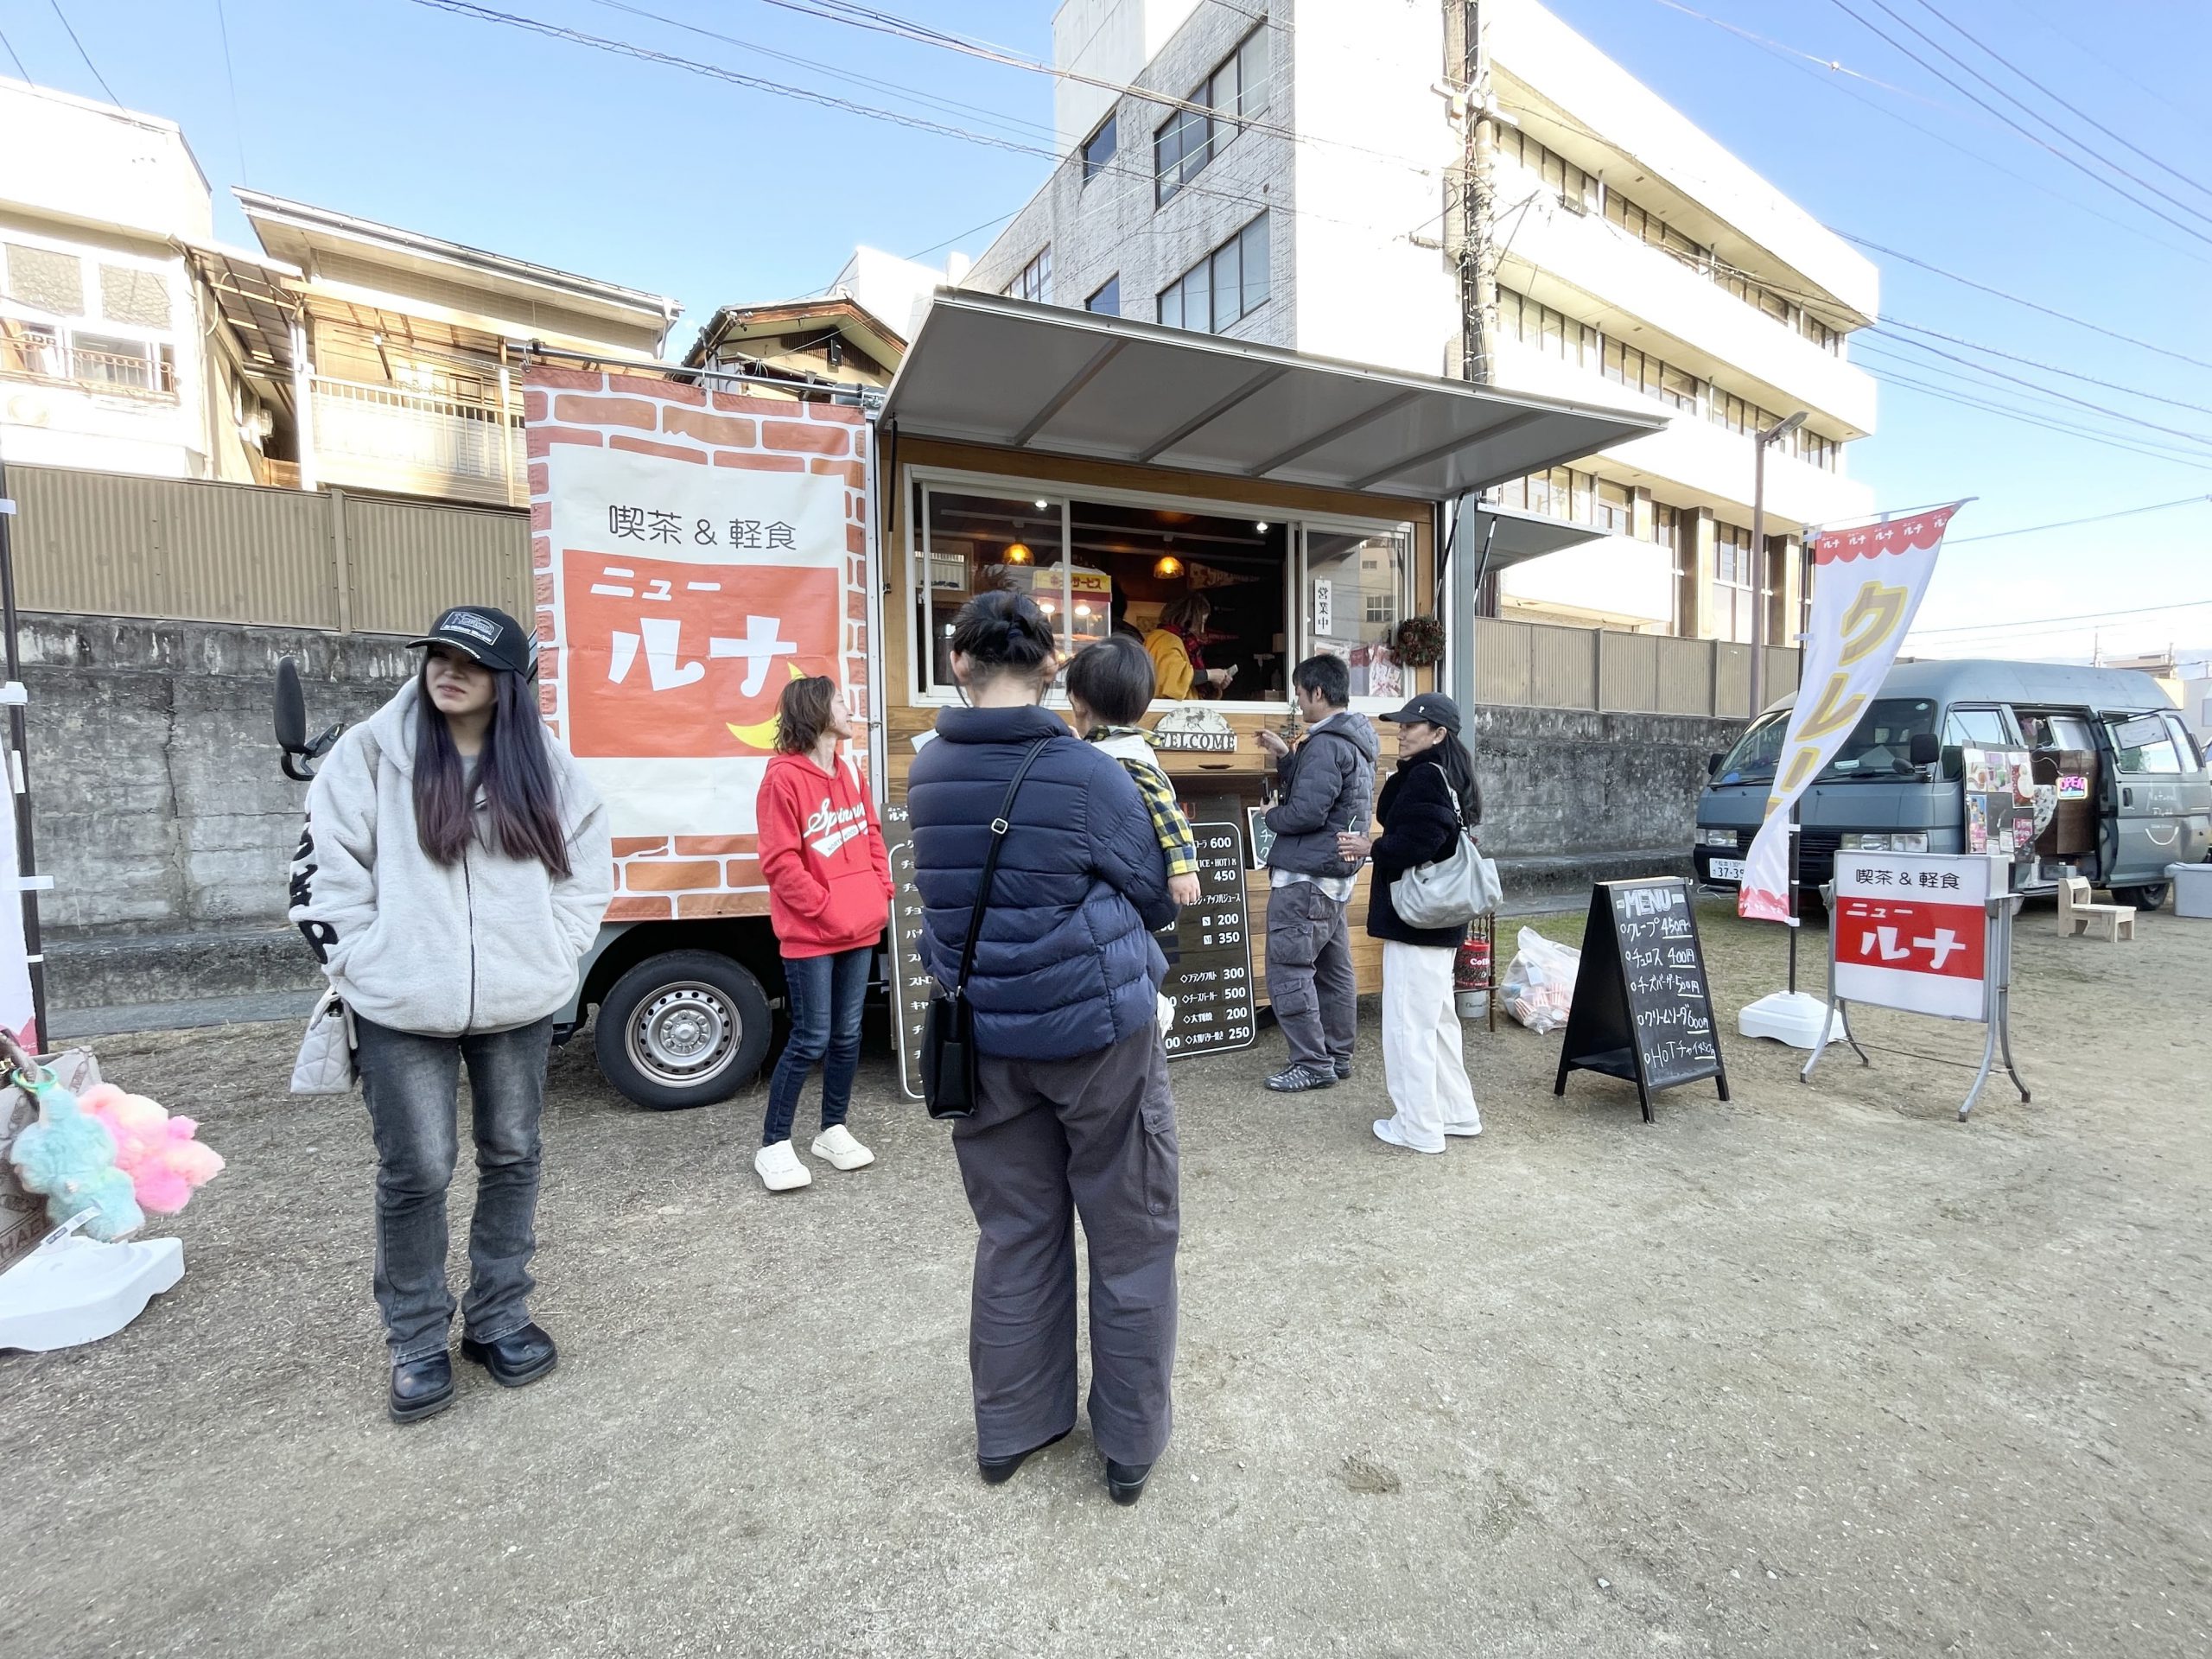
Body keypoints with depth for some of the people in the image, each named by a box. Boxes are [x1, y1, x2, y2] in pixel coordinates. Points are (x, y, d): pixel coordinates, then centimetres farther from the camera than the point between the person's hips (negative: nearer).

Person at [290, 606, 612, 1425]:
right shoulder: (372, 752, -2)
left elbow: (587, 870, 8)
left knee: (512, 1158, 12)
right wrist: (363, 965, -5)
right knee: (415, 1173, 5)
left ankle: (498, 1319, 30)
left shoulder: (545, 764, 3)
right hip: (402, 1008, -2)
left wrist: (551, 958, 0)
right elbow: (324, 865, -1)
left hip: (517, 1005, 2)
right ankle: (416, 1343, 25)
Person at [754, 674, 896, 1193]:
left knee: (847, 1034, 13)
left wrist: (882, 893, 5)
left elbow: (871, 835, 16)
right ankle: (773, 1146, 15)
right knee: (811, 1040, -1)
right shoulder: (785, 777, -12)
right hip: (810, 936, -7)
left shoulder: (848, 772, 11)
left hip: (861, 929, 7)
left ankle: (833, 1130, 28)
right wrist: (826, 908, -14)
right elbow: (780, 862, -15)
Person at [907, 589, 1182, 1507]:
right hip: (1100, 1035, -4)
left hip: (987, 1042, 5)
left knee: (1015, 1237, 20)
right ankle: (1129, 1445, 29)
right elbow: (1156, 899, -4)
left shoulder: (926, 774, -3)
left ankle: (1010, 1429, 36)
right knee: (1132, 1242, 14)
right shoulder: (1090, 775, -17)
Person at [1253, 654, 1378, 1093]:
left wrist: (1272, 816, -6)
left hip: (1303, 878, -11)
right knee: (1333, 970, 16)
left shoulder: (1326, 744, -19)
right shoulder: (1354, 742, 14)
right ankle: (1338, 1057, 26)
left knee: (1288, 972, -3)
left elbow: (1307, 811, -25)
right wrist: (1286, 756, 15)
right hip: (1335, 876, 11)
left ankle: (1313, 1065, 4)